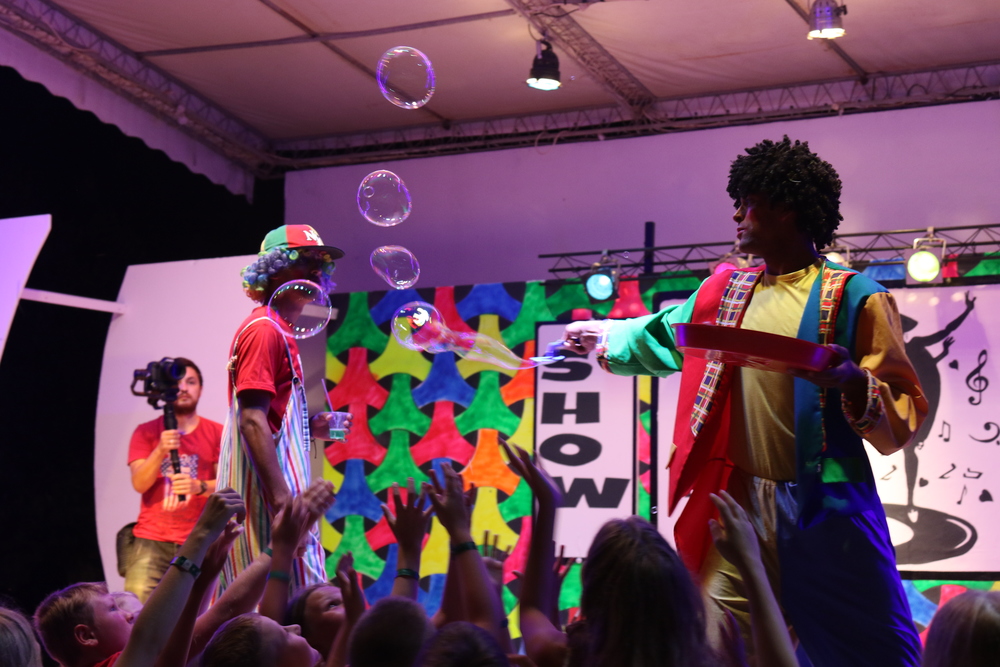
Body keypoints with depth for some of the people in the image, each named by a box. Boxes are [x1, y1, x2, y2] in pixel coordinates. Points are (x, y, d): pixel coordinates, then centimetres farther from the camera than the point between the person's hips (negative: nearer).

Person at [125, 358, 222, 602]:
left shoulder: (217, 433, 10)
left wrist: (199, 486, -20)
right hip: (152, 539, 0)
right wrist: (160, 451, -18)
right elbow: (139, 483, -1)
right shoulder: (146, 432, 11)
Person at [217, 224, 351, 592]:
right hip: (268, 493, -10)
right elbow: (252, 420, -19)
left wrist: (312, 426, 10)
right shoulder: (265, 330, -10)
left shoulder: (278, 330, 19)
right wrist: (283, 498, -25)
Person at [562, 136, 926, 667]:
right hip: (741, 506, 5)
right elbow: (662, 336, 36)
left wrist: (851, 383, -24)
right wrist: (602, 337, 48)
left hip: (826, 513, -5)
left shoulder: (854, 298, -4)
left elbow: (904, 418, -6)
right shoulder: (724, 293, 14)